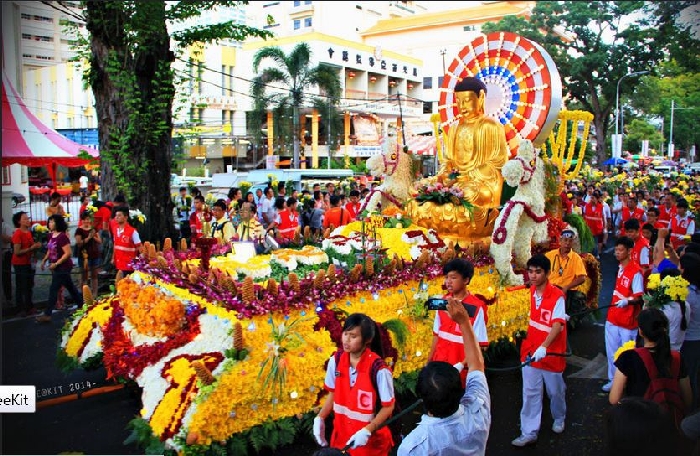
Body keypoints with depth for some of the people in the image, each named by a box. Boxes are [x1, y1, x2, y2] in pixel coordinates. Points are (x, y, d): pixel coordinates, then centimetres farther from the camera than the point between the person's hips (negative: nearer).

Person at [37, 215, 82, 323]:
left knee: (53, 290, -5)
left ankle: (47, 315, 0)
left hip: (63, 267, -9)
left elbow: (68, 253, -23)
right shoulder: (51, 236, 7)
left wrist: (56, 263, -21)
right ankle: (82, 304, 29)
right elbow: (50, 250, 20)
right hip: (56, 267, 9)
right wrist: (44, 260, 8)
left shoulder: (62, 236, -19)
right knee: (70, 287, 17)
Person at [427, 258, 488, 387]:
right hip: (439, 365, 5)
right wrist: (429, 361, 11)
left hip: (461, 370, -5)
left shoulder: (477, 307, -14)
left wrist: (461, 365, -20)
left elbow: (479, 344, -12)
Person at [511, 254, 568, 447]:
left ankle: (559, 419, 44)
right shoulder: (532, 291, -1)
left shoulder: (557, 296, -21)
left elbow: (557, 325, -30)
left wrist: (543, 347, -43)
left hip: (551, 353, -4)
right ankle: (529, 432, 14)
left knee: (555, 391, 17)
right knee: (530, 393, 6)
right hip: (530, 351, 5)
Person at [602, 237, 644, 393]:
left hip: (628, 321, -8)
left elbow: (639, 297, -19)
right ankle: (613, 380, 28)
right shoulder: (620, 268, 8)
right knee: (611, 352, 15)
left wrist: (627, 301, -37)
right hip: (613, 318, 8)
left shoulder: (635, 271, -17)